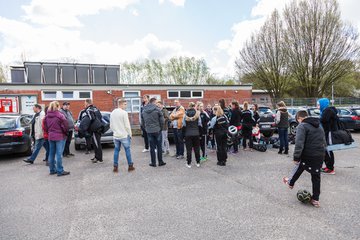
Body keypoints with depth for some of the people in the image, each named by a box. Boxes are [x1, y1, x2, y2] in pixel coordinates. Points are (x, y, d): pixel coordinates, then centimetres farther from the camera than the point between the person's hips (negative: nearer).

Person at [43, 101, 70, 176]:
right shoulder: (60, 115, -15)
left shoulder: (47, 116, 6)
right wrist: (66, 133, 3)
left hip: (51, 136, 7)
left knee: (51, 153, 14)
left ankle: (52, 170, 24)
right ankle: (60, 171, 2)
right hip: (60, 137, -7)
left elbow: (45, 127, 11)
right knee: (59, 154, -3)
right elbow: (65, 126, -13)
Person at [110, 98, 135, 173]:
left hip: (116, 135, 6)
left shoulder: (112, 113, 9)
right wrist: (130, 134, -2)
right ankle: (130, 166, 10)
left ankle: (115, 167, 15)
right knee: (127, 150, 4)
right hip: (124, 135, -6)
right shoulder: (124, 112, -13)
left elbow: (111, 125, 12)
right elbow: (127, 125, -13)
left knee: (116, 150, 12)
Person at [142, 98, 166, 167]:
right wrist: (161, 128, 7)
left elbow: (142, 122, 10)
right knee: (159, 147, 8)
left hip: (149, 131, 3)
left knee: (152, 147, 9)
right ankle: (160, 162, 15)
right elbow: (162, 121, -8)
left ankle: (153, 163, 14)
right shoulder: (157, 109, -9)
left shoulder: (144, 111, 6)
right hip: (157, 131, -3)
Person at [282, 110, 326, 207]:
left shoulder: (302, 126, -13)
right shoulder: (319, 126, 15)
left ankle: (290, 183, 42)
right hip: (320, 156, 7)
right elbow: (324, 142, 20)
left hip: (308, 156, -7)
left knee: (298, 169, 20)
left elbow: (299, 144, -23)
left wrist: (296, 157, -19)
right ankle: (315, 199, 22)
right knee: (316, 177, 15)